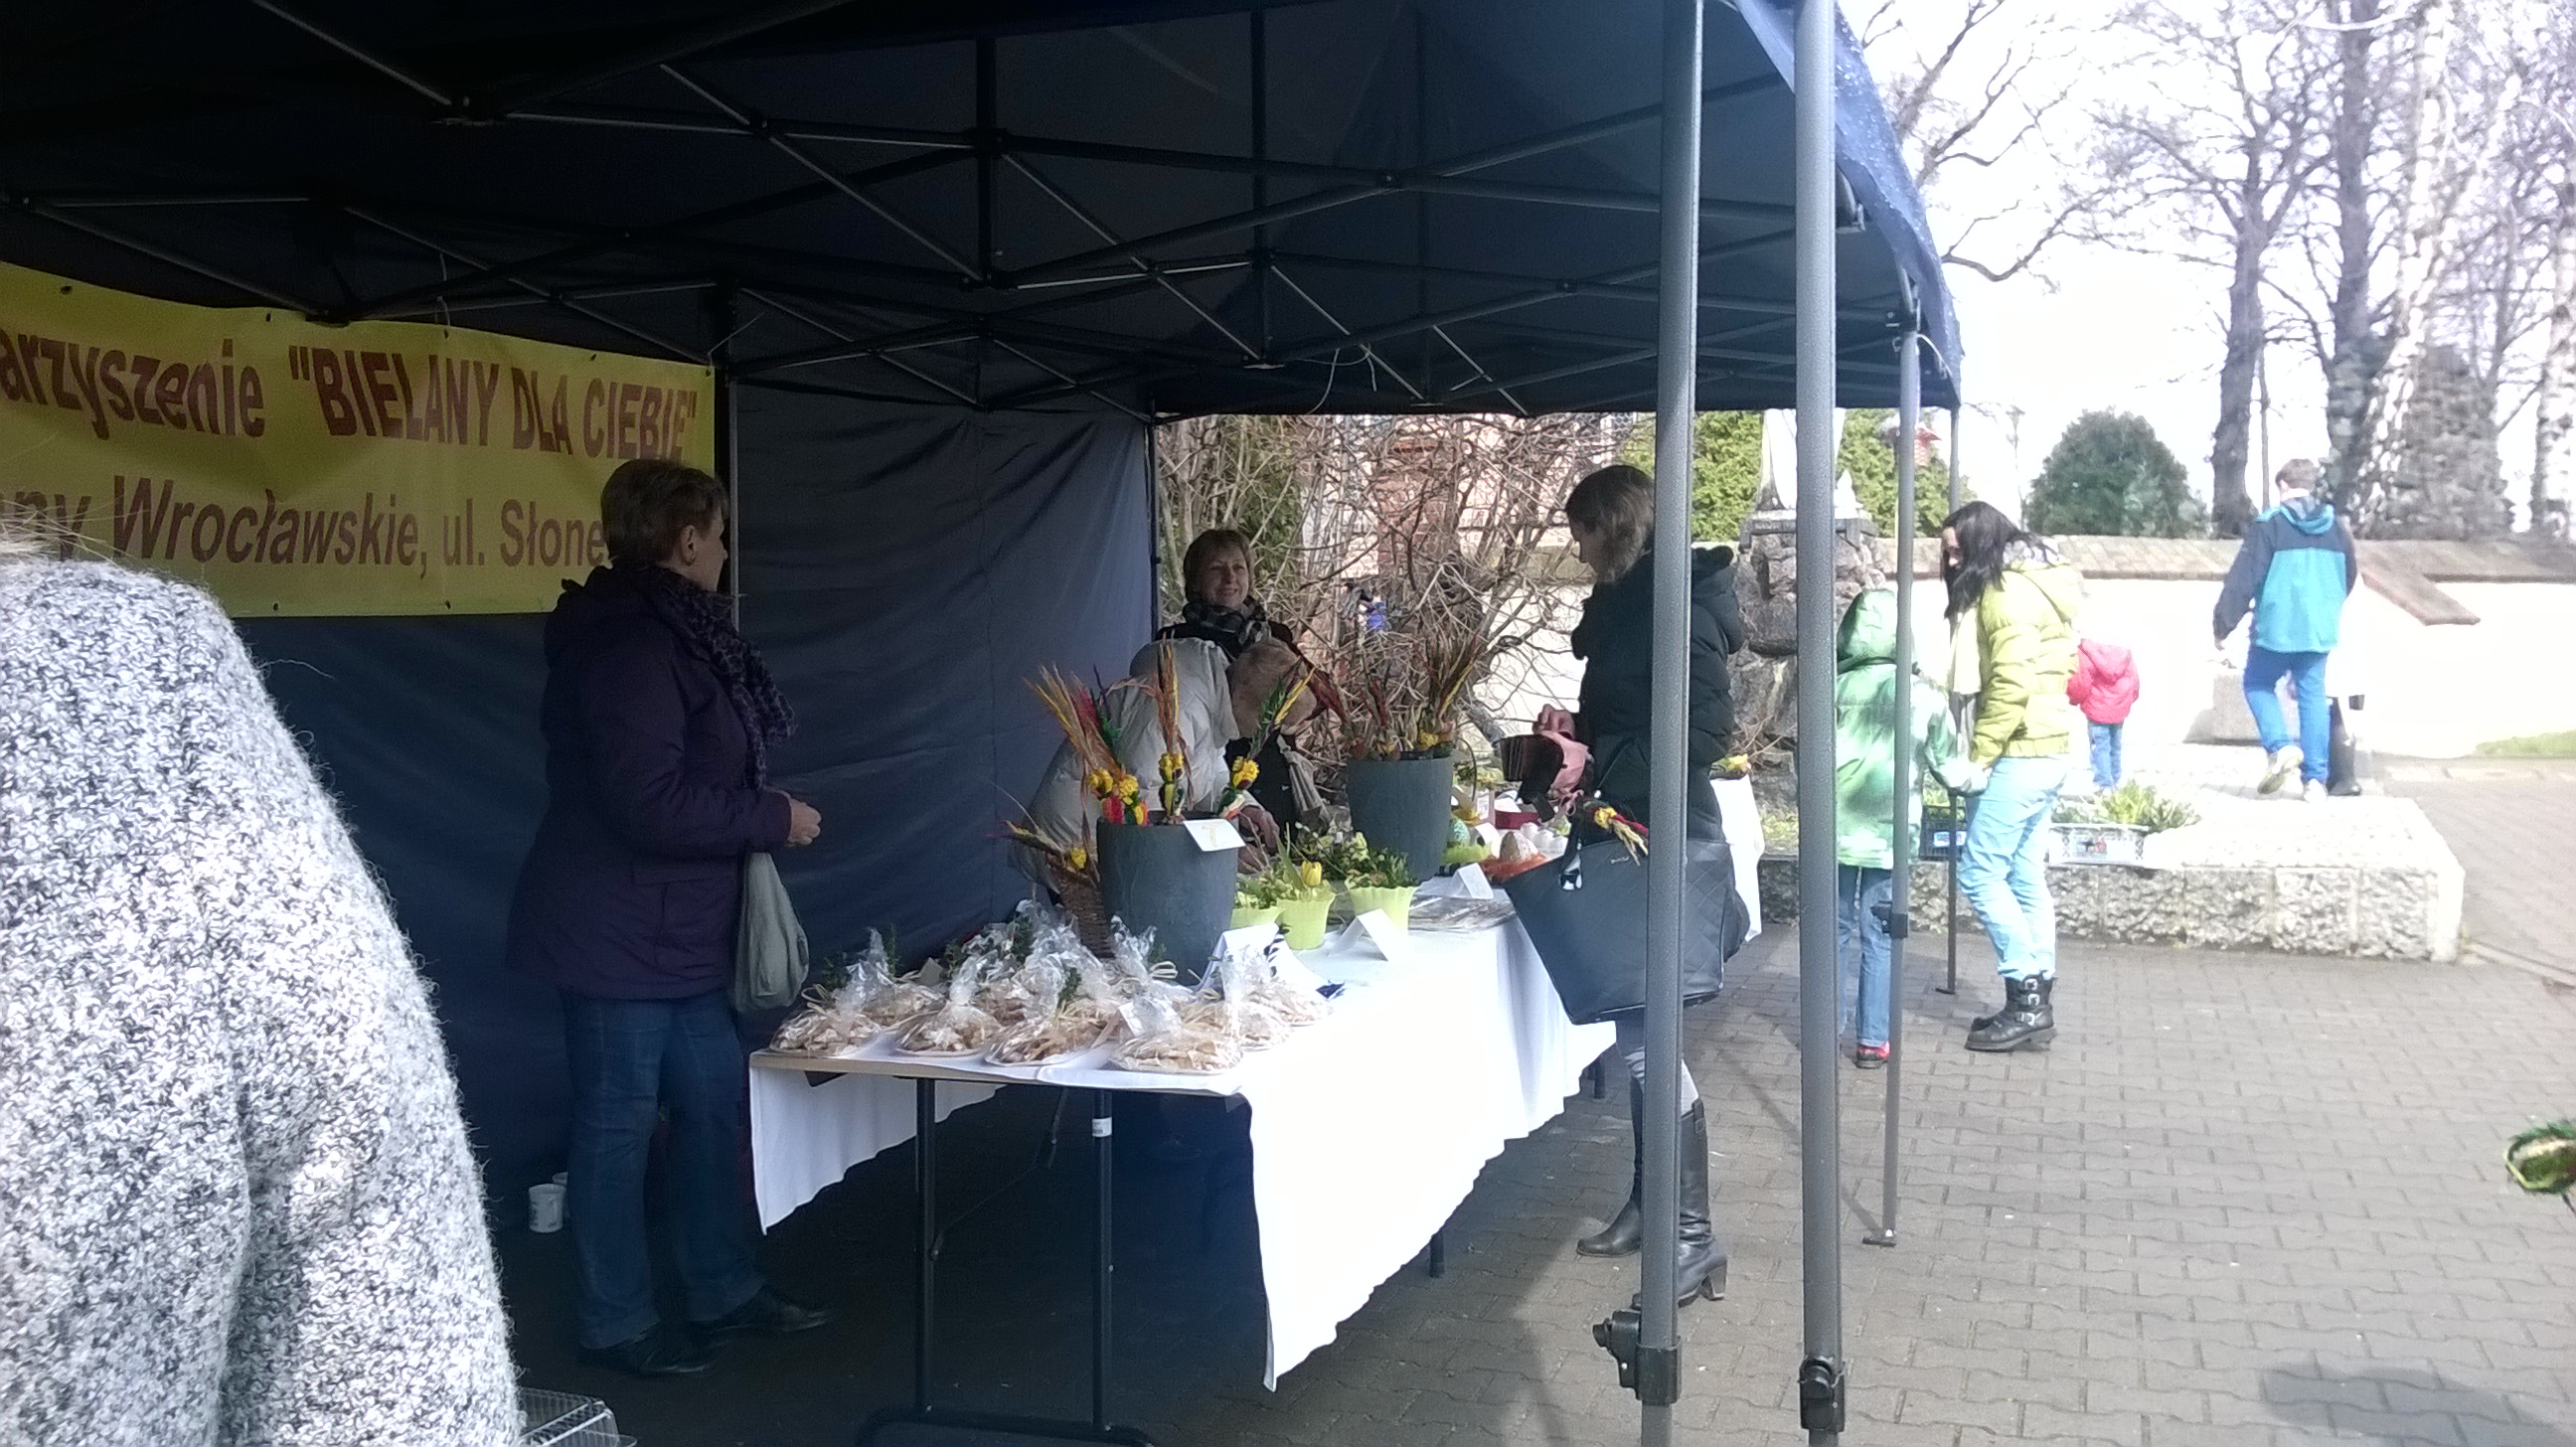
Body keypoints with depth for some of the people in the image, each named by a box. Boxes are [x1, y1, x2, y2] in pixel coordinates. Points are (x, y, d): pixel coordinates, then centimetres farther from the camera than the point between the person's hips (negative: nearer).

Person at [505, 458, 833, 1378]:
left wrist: (758, 813, 6)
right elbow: (652, 803, -27)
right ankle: (618, 1326, 17)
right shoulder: (629, 645, -21)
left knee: (713, 1102, 16)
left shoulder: (666, 634, 12)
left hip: (675, 931, 10)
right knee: (617, 1126, 3)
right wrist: (774, 818, -16)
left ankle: (725, 1292, 29)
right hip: (617, 935, -10)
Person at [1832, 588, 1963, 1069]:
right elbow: (1950, 768, 1)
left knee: (1835, 930, 12)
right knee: (1879, 939, 7)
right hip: (1889, 834, -1)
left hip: (1836, 831, 1)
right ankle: (1872, 1040, 9)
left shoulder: (1834, 690, -4)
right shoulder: (1922, 695, -6)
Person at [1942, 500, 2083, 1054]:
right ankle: (2036, 1004, 16)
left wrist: (1980, 755, -18)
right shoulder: (2035, 581, 18)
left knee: (1980, 872, -7)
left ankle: (2027, 998, -5)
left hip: (2021, 754, -10)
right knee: (2024, 878, 12)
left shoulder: (2007, 590, -13)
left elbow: (2011, 682, -21)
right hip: (2047, 751, 10)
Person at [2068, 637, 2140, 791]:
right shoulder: (2125, 652, 4)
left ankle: (2104, 785, -2)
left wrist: (2073, 699, 1)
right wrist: (2129, 701, 26)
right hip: (2119, 709, 6)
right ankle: (2115, 782, 25)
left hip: (2097, 709, -6)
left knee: (2100, 747, 0)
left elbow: (2081, 683, -18)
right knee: (2115, 747, 17)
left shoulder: (2086, 652, -18)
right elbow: (2134, 681, 11)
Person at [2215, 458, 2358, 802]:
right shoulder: (2336, 526, 8)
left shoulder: (2269, 524, -9)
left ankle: (2280, 746, -8)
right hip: (2320, 631, 4)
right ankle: (2315, 778, 4)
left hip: (2276, 628, -4)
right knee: (2313, 696, 8)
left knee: (2258, 684, 15)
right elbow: (2350, 577, 20)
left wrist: (2223, 625, -5)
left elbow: (2243, 579, -11)